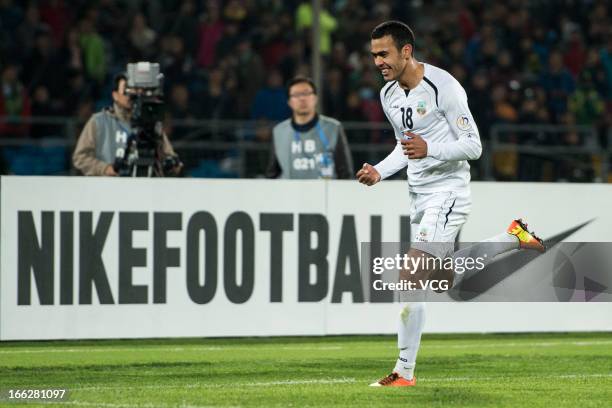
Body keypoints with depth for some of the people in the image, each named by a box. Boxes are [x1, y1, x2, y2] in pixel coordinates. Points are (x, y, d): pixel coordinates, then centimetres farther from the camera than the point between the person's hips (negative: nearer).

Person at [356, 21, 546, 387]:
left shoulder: (443, 87, -19)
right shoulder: (389, 95, 7)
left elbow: (473, 146, -17)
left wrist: (428, 149, -33)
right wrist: (379, 172, 3)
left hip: (447, 194, -10)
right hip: (420, 196, 10)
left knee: (411, 279, -20)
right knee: (441, 278, 19)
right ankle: (512, 238, 33)